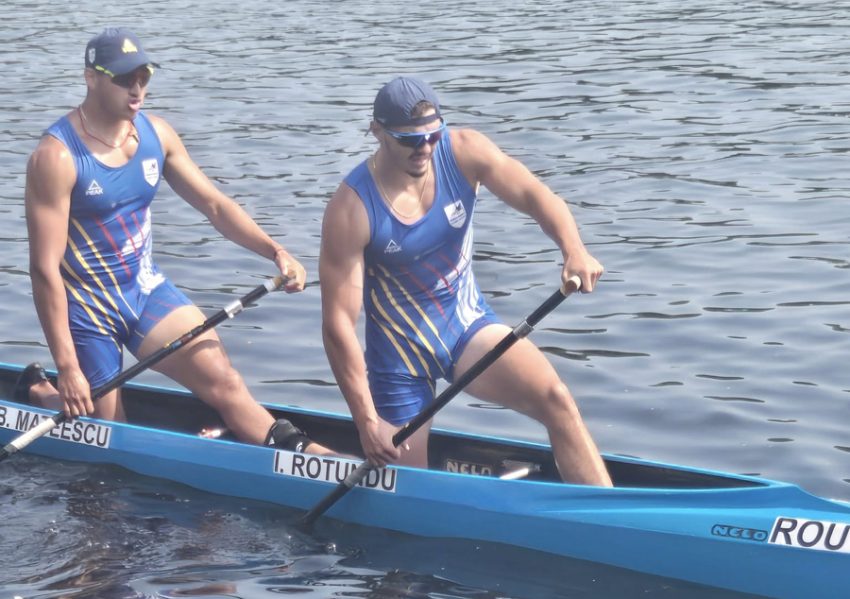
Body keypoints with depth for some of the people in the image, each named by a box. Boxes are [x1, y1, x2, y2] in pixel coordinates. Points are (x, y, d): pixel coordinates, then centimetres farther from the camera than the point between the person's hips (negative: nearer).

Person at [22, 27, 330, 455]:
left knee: (223, 381, -11)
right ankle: (38, 392, 31)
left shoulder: (155, 134, -2)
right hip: (86, 307, -5)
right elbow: (45, 268, -22)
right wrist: (67, 367, -24)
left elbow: (214, 205, 4)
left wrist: (274, 251, -14)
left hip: (146, 288, 5)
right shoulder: (57, 156, -22)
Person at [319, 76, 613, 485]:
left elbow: (534, 195, -22)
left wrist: (573, 250, -45)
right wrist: (367, 421, -23)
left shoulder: (462, 152, -12)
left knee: (556, 399, -23)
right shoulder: (352, 209, -21)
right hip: (399, 351, -3)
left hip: (468, 325, 3)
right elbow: (338, 324, -21)